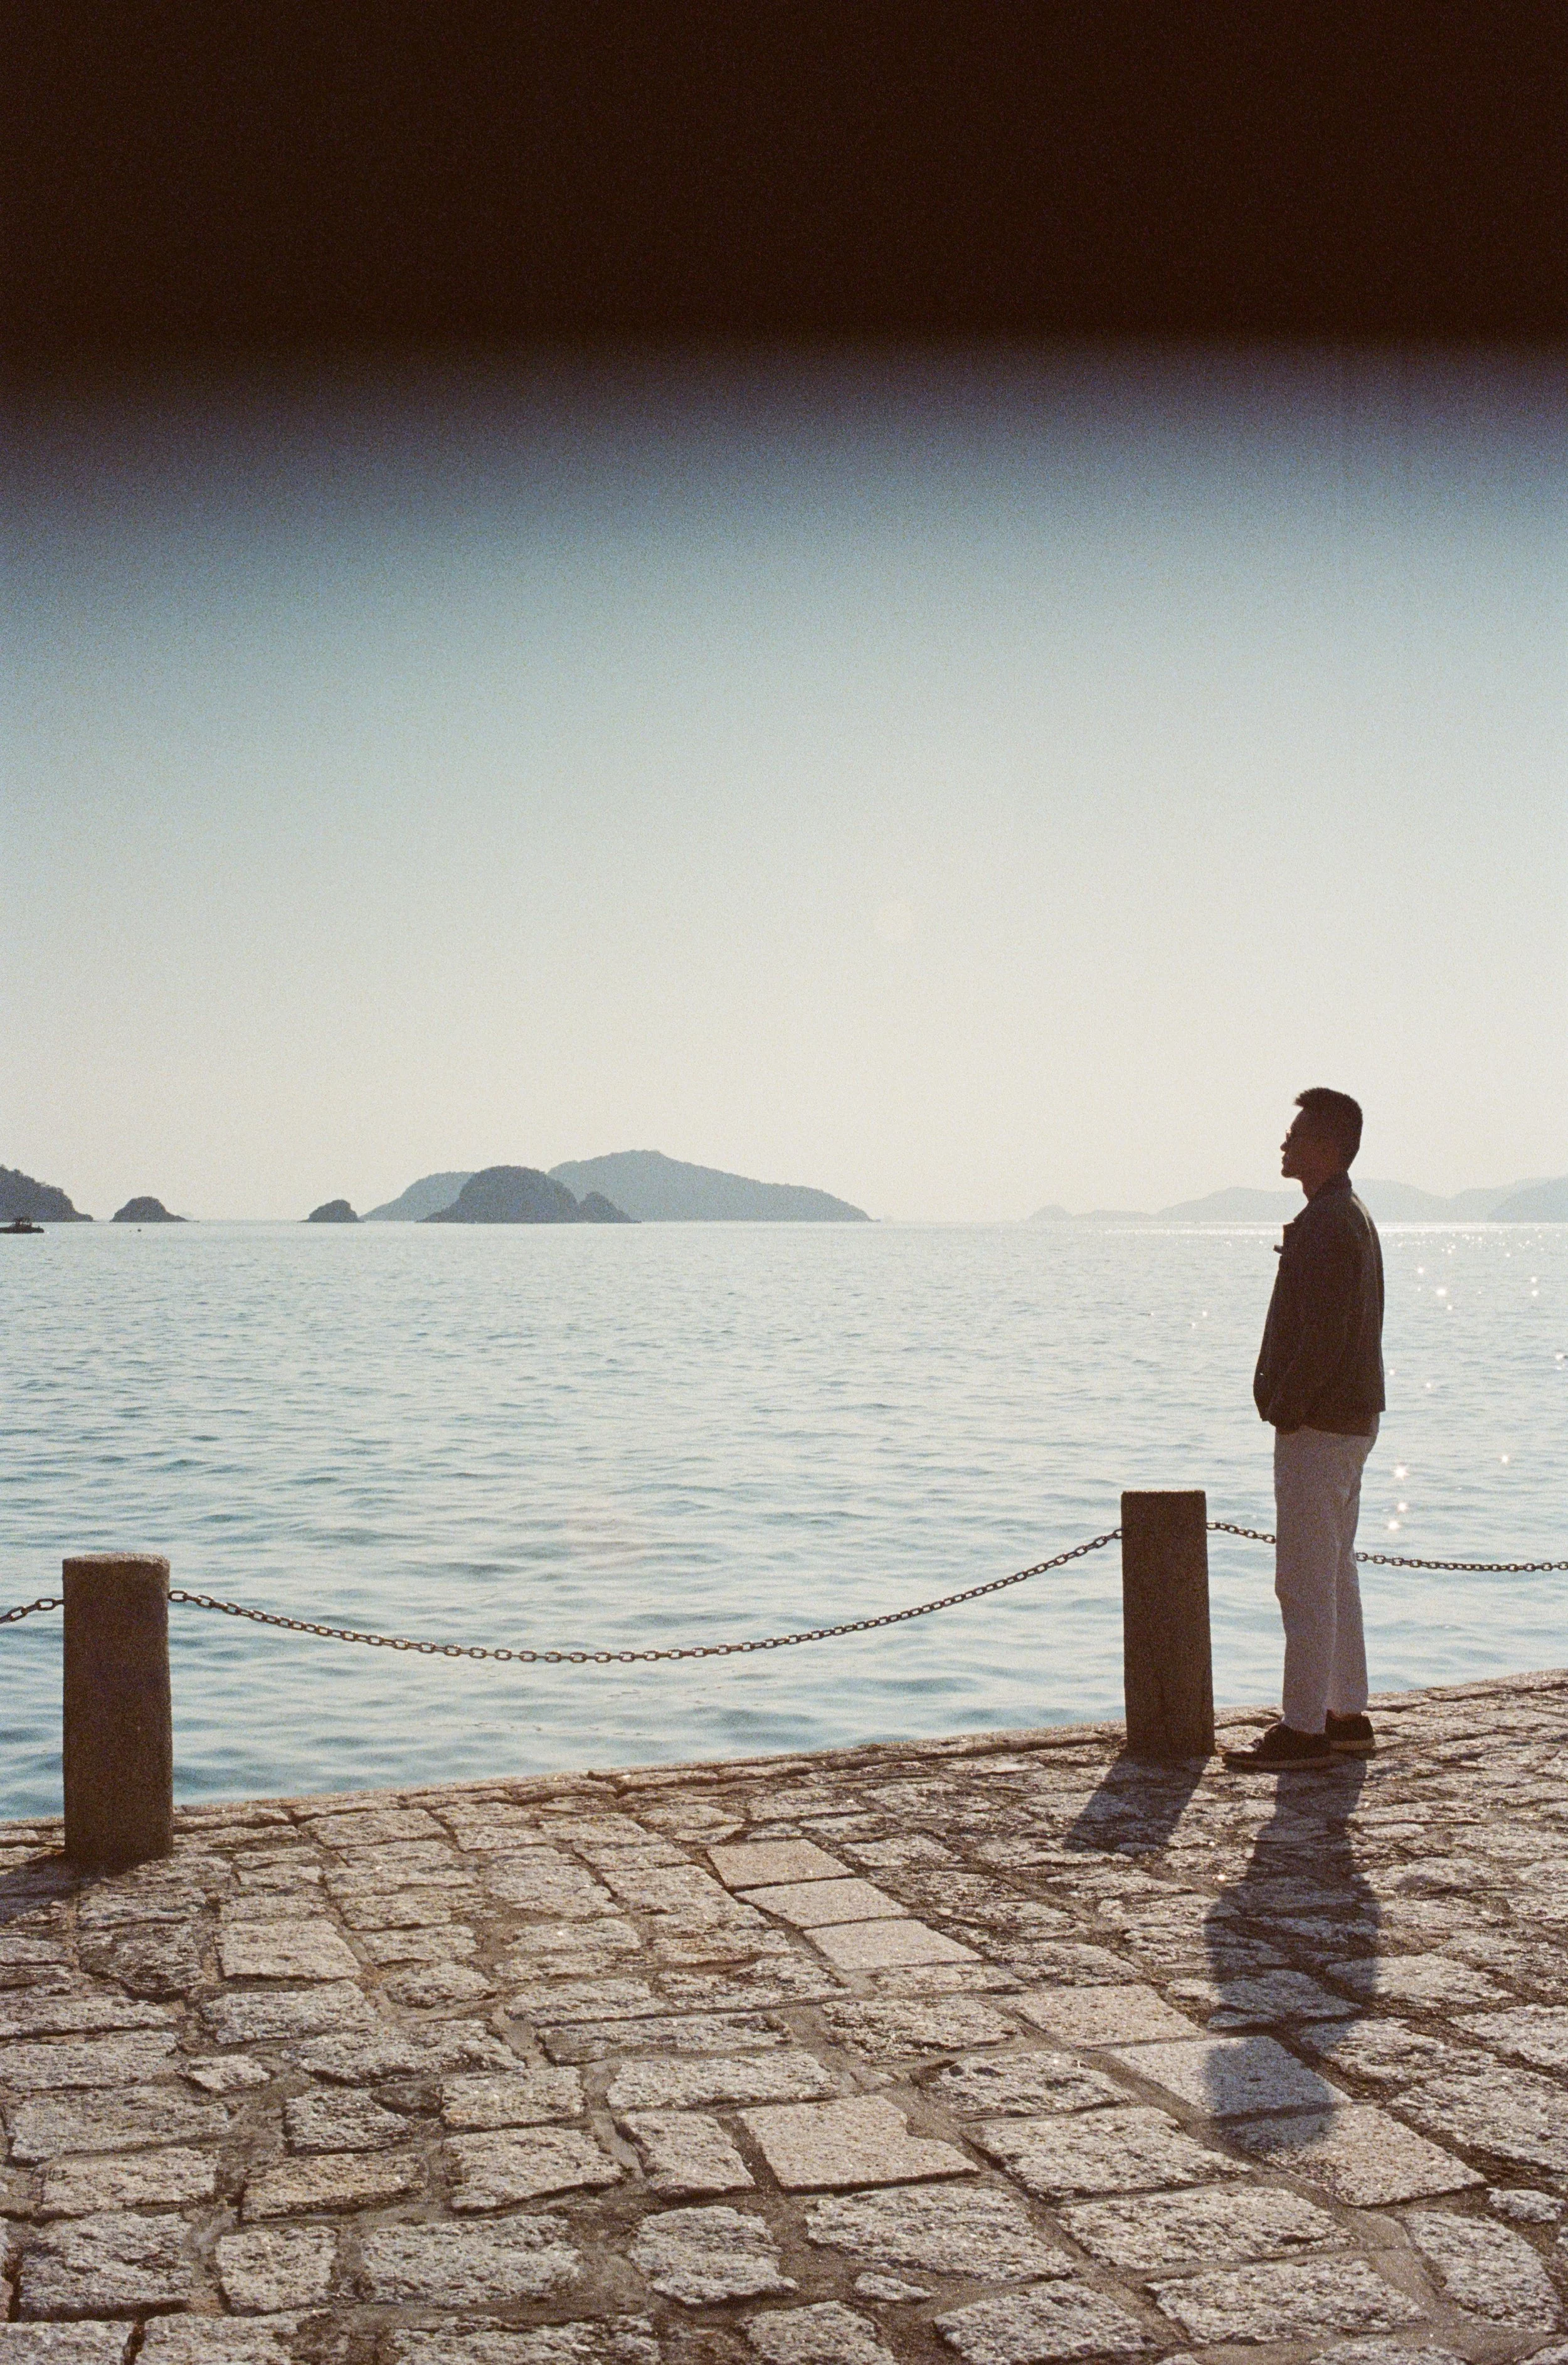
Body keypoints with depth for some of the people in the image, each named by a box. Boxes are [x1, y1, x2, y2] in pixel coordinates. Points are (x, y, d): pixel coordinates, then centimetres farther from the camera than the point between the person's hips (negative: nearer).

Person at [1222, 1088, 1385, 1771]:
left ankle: (1305, 1729, -2)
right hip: (1351, 1419, 11)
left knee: (1306, 1581, -6)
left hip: (1316, 1426, -11)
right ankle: (1347, 1716, 22)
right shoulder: (1354, 1218, 16)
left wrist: (1286, 1408, -15)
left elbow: (1323, 1333, -23)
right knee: (1335, 1573, 16)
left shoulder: (1325, 1226, -17)